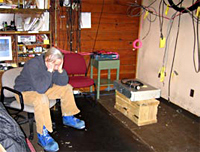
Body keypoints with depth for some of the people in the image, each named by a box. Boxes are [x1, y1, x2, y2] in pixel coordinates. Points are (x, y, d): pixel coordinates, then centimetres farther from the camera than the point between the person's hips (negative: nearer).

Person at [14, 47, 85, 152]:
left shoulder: (54, 65, -9)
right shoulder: (33, 65, -31)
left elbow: (63, 83, -8)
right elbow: (40, 88, -40)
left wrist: (60, 70, -24)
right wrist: (49, 71, -38)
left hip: (42, 89, 8)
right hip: (24, 92, -7)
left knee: (67, 88, 1)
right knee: (42, 99, -39)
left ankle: (68, 117, 14)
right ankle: (42, 135, -29)